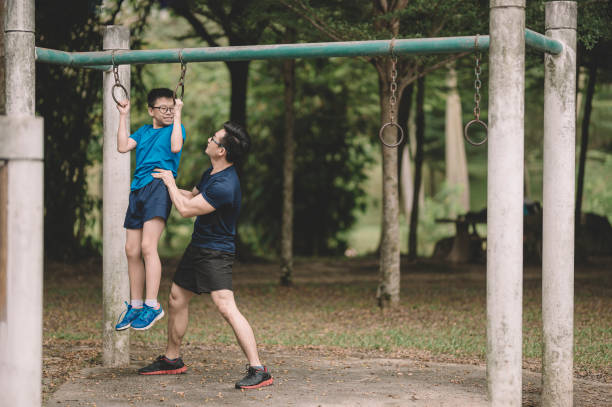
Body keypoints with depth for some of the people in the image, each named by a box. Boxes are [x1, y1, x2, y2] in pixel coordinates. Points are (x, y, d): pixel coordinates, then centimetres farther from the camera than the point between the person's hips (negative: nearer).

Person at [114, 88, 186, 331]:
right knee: (132, 251, 5)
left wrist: (178, 115, -6)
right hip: (138, 189, 6)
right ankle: (135, 306, 14)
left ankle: (152, 305, -18)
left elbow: (175, 147, -10)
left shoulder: (176, 128, 10)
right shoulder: (143, 131, 23)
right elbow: (123, 147, 10)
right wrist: (123, 116, 12)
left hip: (160, 186, -6)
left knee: (147, 246, -19)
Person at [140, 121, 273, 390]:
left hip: (216, 253, -10)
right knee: (177, 299, 17)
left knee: (226, 307, -21)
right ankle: (172, 360, 34)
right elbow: (193, 196, 28)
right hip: (197, 246, 10)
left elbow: (185, 209, -21)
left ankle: (258, 370, -22)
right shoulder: (211, 174, 6)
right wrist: (167, 185, 23)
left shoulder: (224, 186, -26)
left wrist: (170, 183, -6)